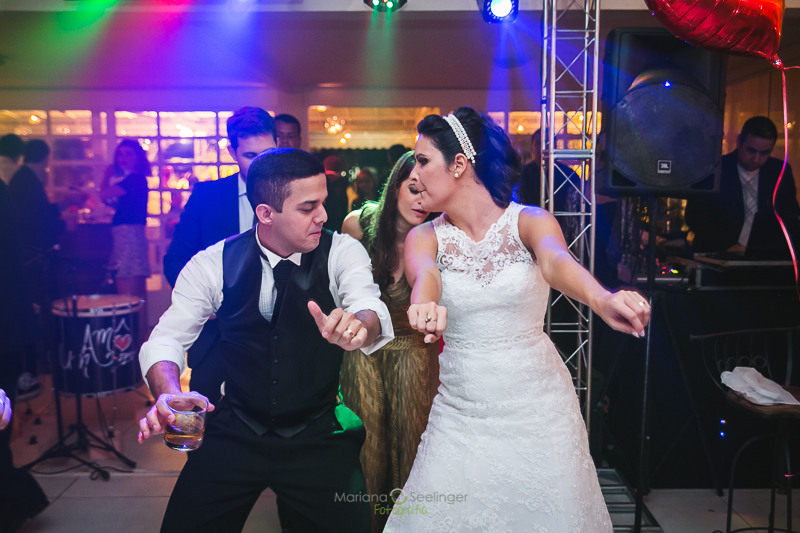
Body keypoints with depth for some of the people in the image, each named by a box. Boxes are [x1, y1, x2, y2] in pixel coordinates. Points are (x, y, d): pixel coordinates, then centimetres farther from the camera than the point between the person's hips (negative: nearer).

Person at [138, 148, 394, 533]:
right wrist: (169, 395, -28)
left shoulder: (343, 252, -10)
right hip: (234, 435, 1)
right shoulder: (213, 264, -7)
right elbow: (166, 339, -7)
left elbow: (374, 312, -26)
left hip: (318, 439, 0)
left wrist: (358, 325, -51)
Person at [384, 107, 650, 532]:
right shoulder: (425, 237, -1)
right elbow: (425, 275, -22)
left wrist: (601, 299, -49)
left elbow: (556, 262, -27)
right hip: (460, 414, 2)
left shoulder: (529, 222, -6)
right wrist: (424, 305, -47)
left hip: (537, 409, -1)